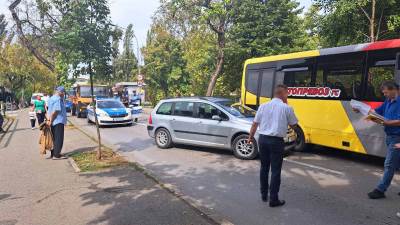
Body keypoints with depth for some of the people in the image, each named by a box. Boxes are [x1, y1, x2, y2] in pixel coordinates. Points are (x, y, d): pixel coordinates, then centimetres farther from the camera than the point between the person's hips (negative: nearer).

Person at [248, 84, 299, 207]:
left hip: (263, 139, 4)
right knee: (275, 170, 4)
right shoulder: (286, 108, -6)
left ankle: (263, 195, 28)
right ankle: (273, 199, 11)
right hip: (276, 141, -4)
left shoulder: (263, 106, 3)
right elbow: (293, 125, 7)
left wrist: (250, 137, 19)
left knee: (264, 167, 17)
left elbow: (255, 124, 6)